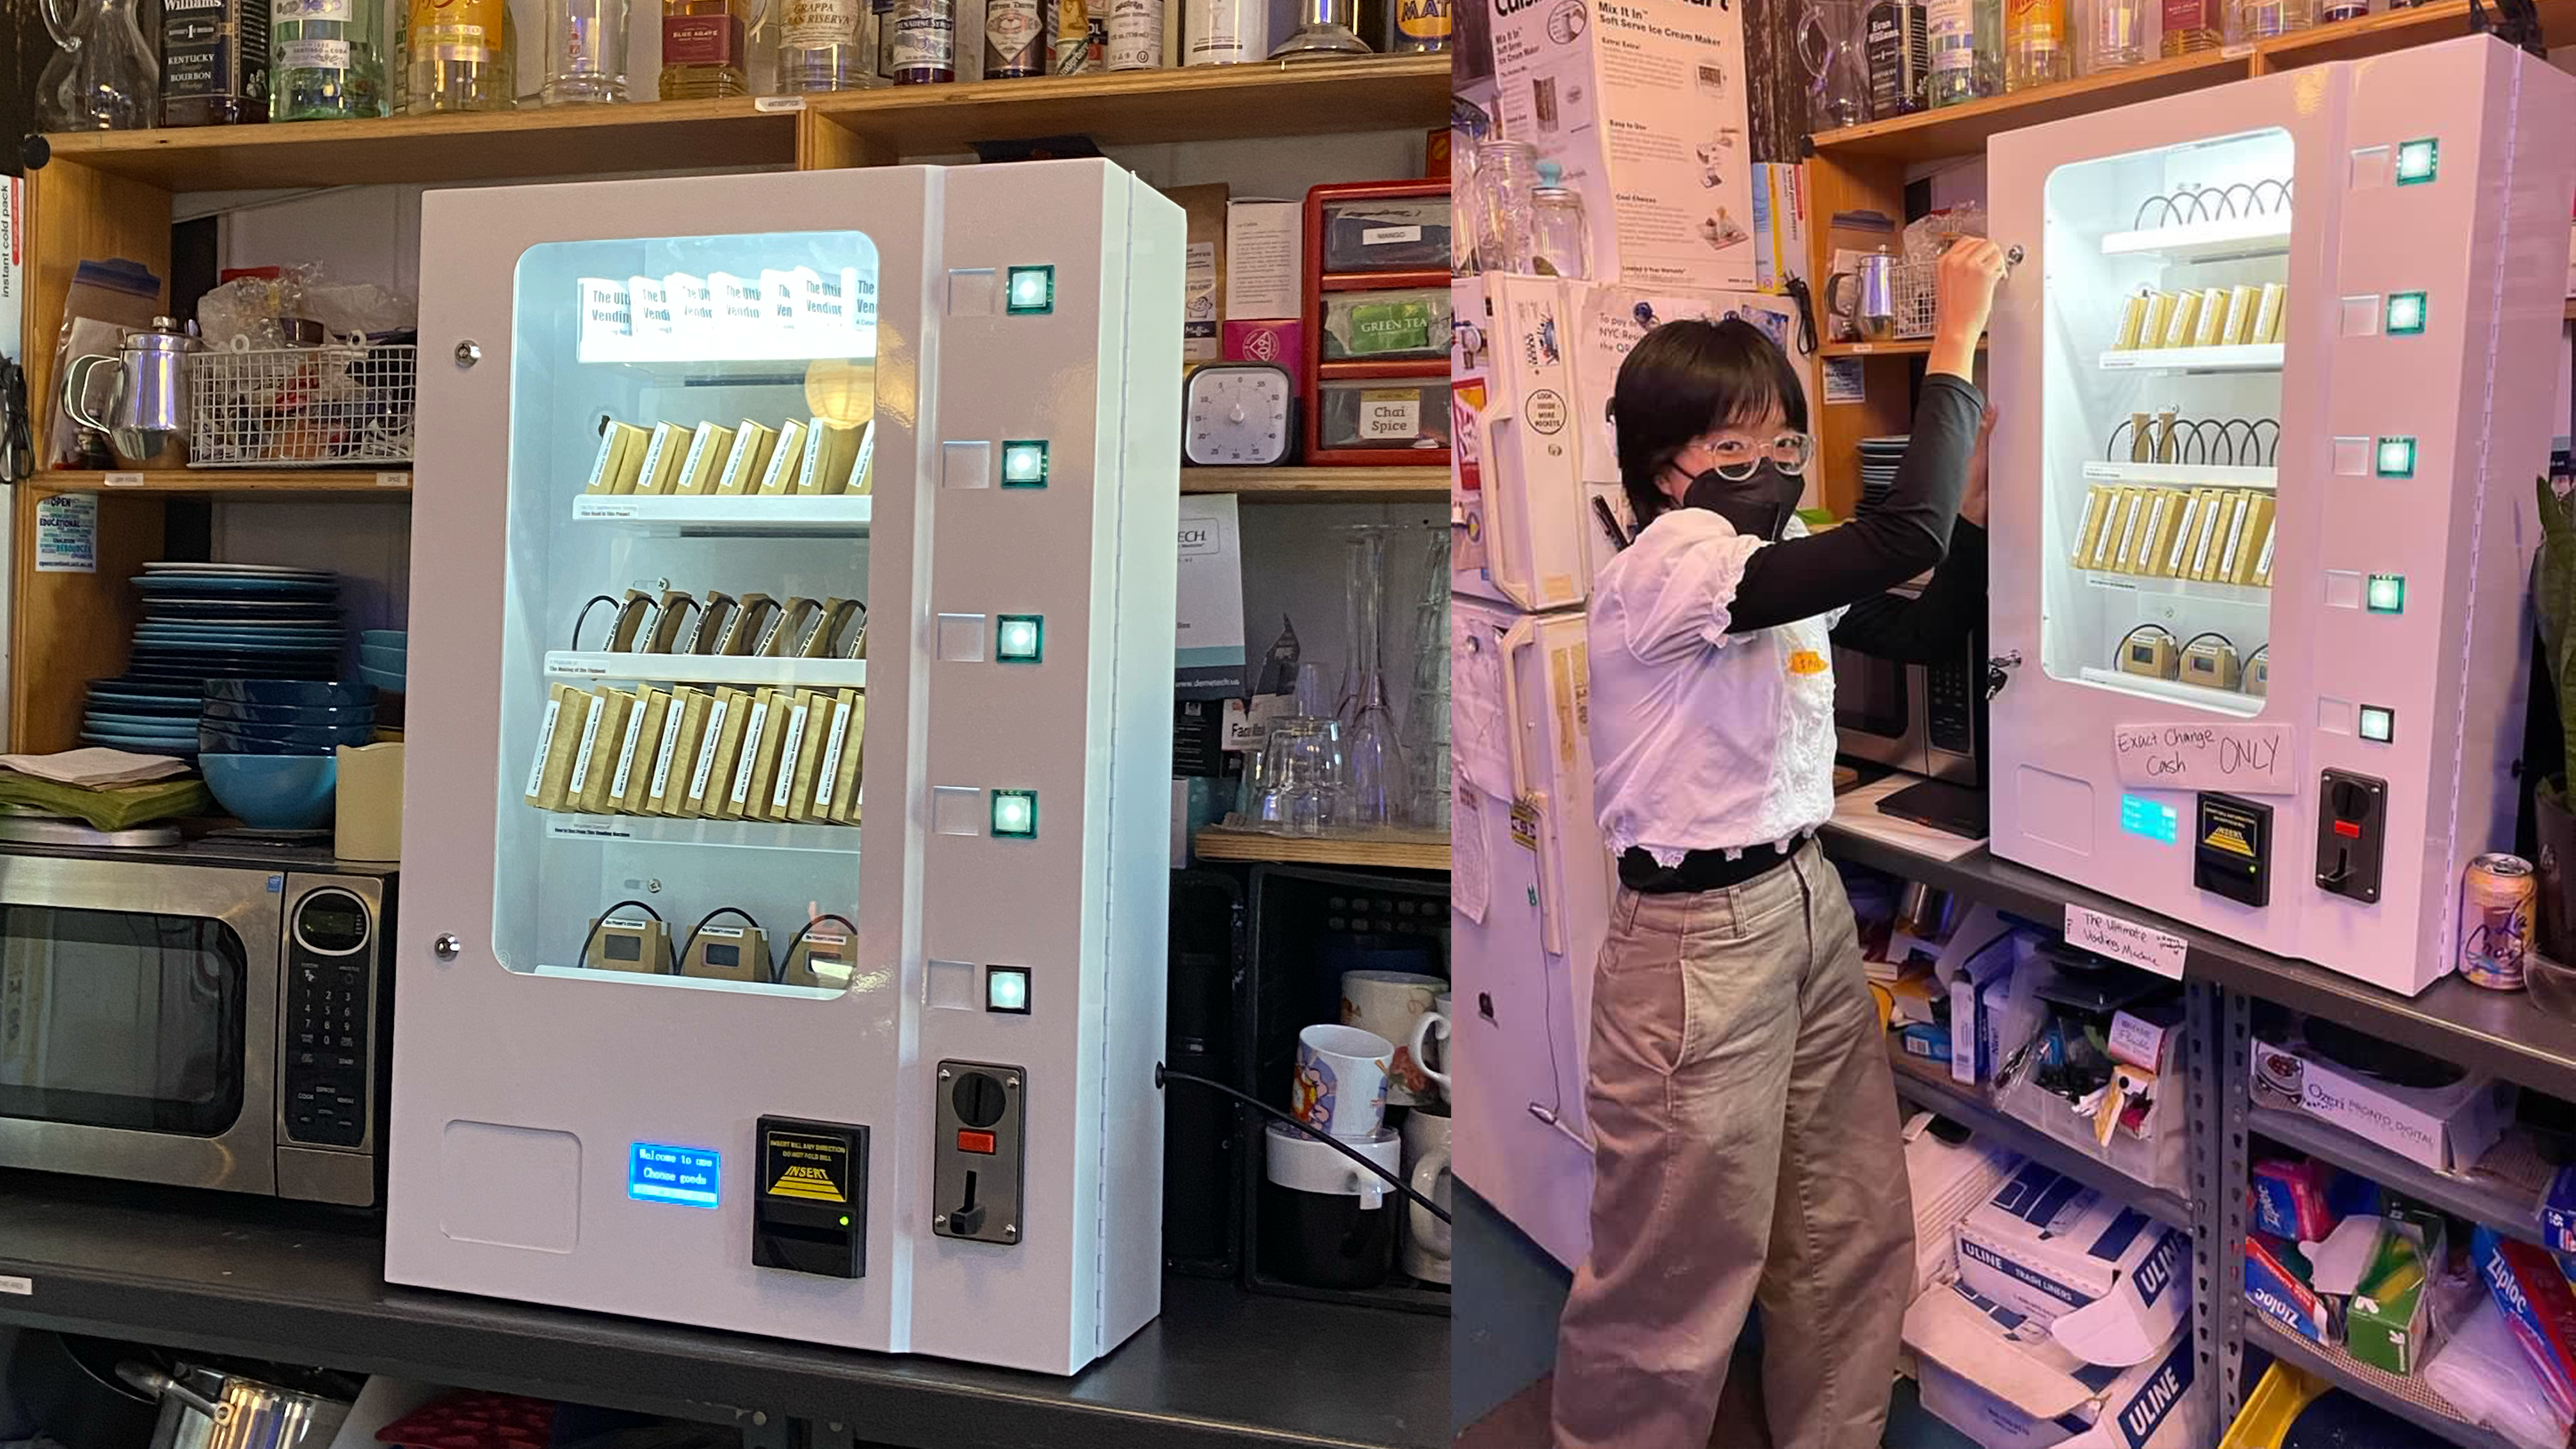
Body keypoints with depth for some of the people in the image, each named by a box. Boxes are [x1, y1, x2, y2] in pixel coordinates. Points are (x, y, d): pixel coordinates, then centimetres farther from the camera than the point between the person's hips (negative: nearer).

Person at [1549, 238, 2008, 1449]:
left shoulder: (1778, 562, 11)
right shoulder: (1663, 571, -21)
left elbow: (1931, 625, 19)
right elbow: (1901, 539, -30)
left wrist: (1980, 487, 6)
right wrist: (1955, 338, -23)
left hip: (1808, 899, 9)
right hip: (1699, 938, -9)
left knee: (1856, 1236, 16)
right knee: (1680, 1272, 3)